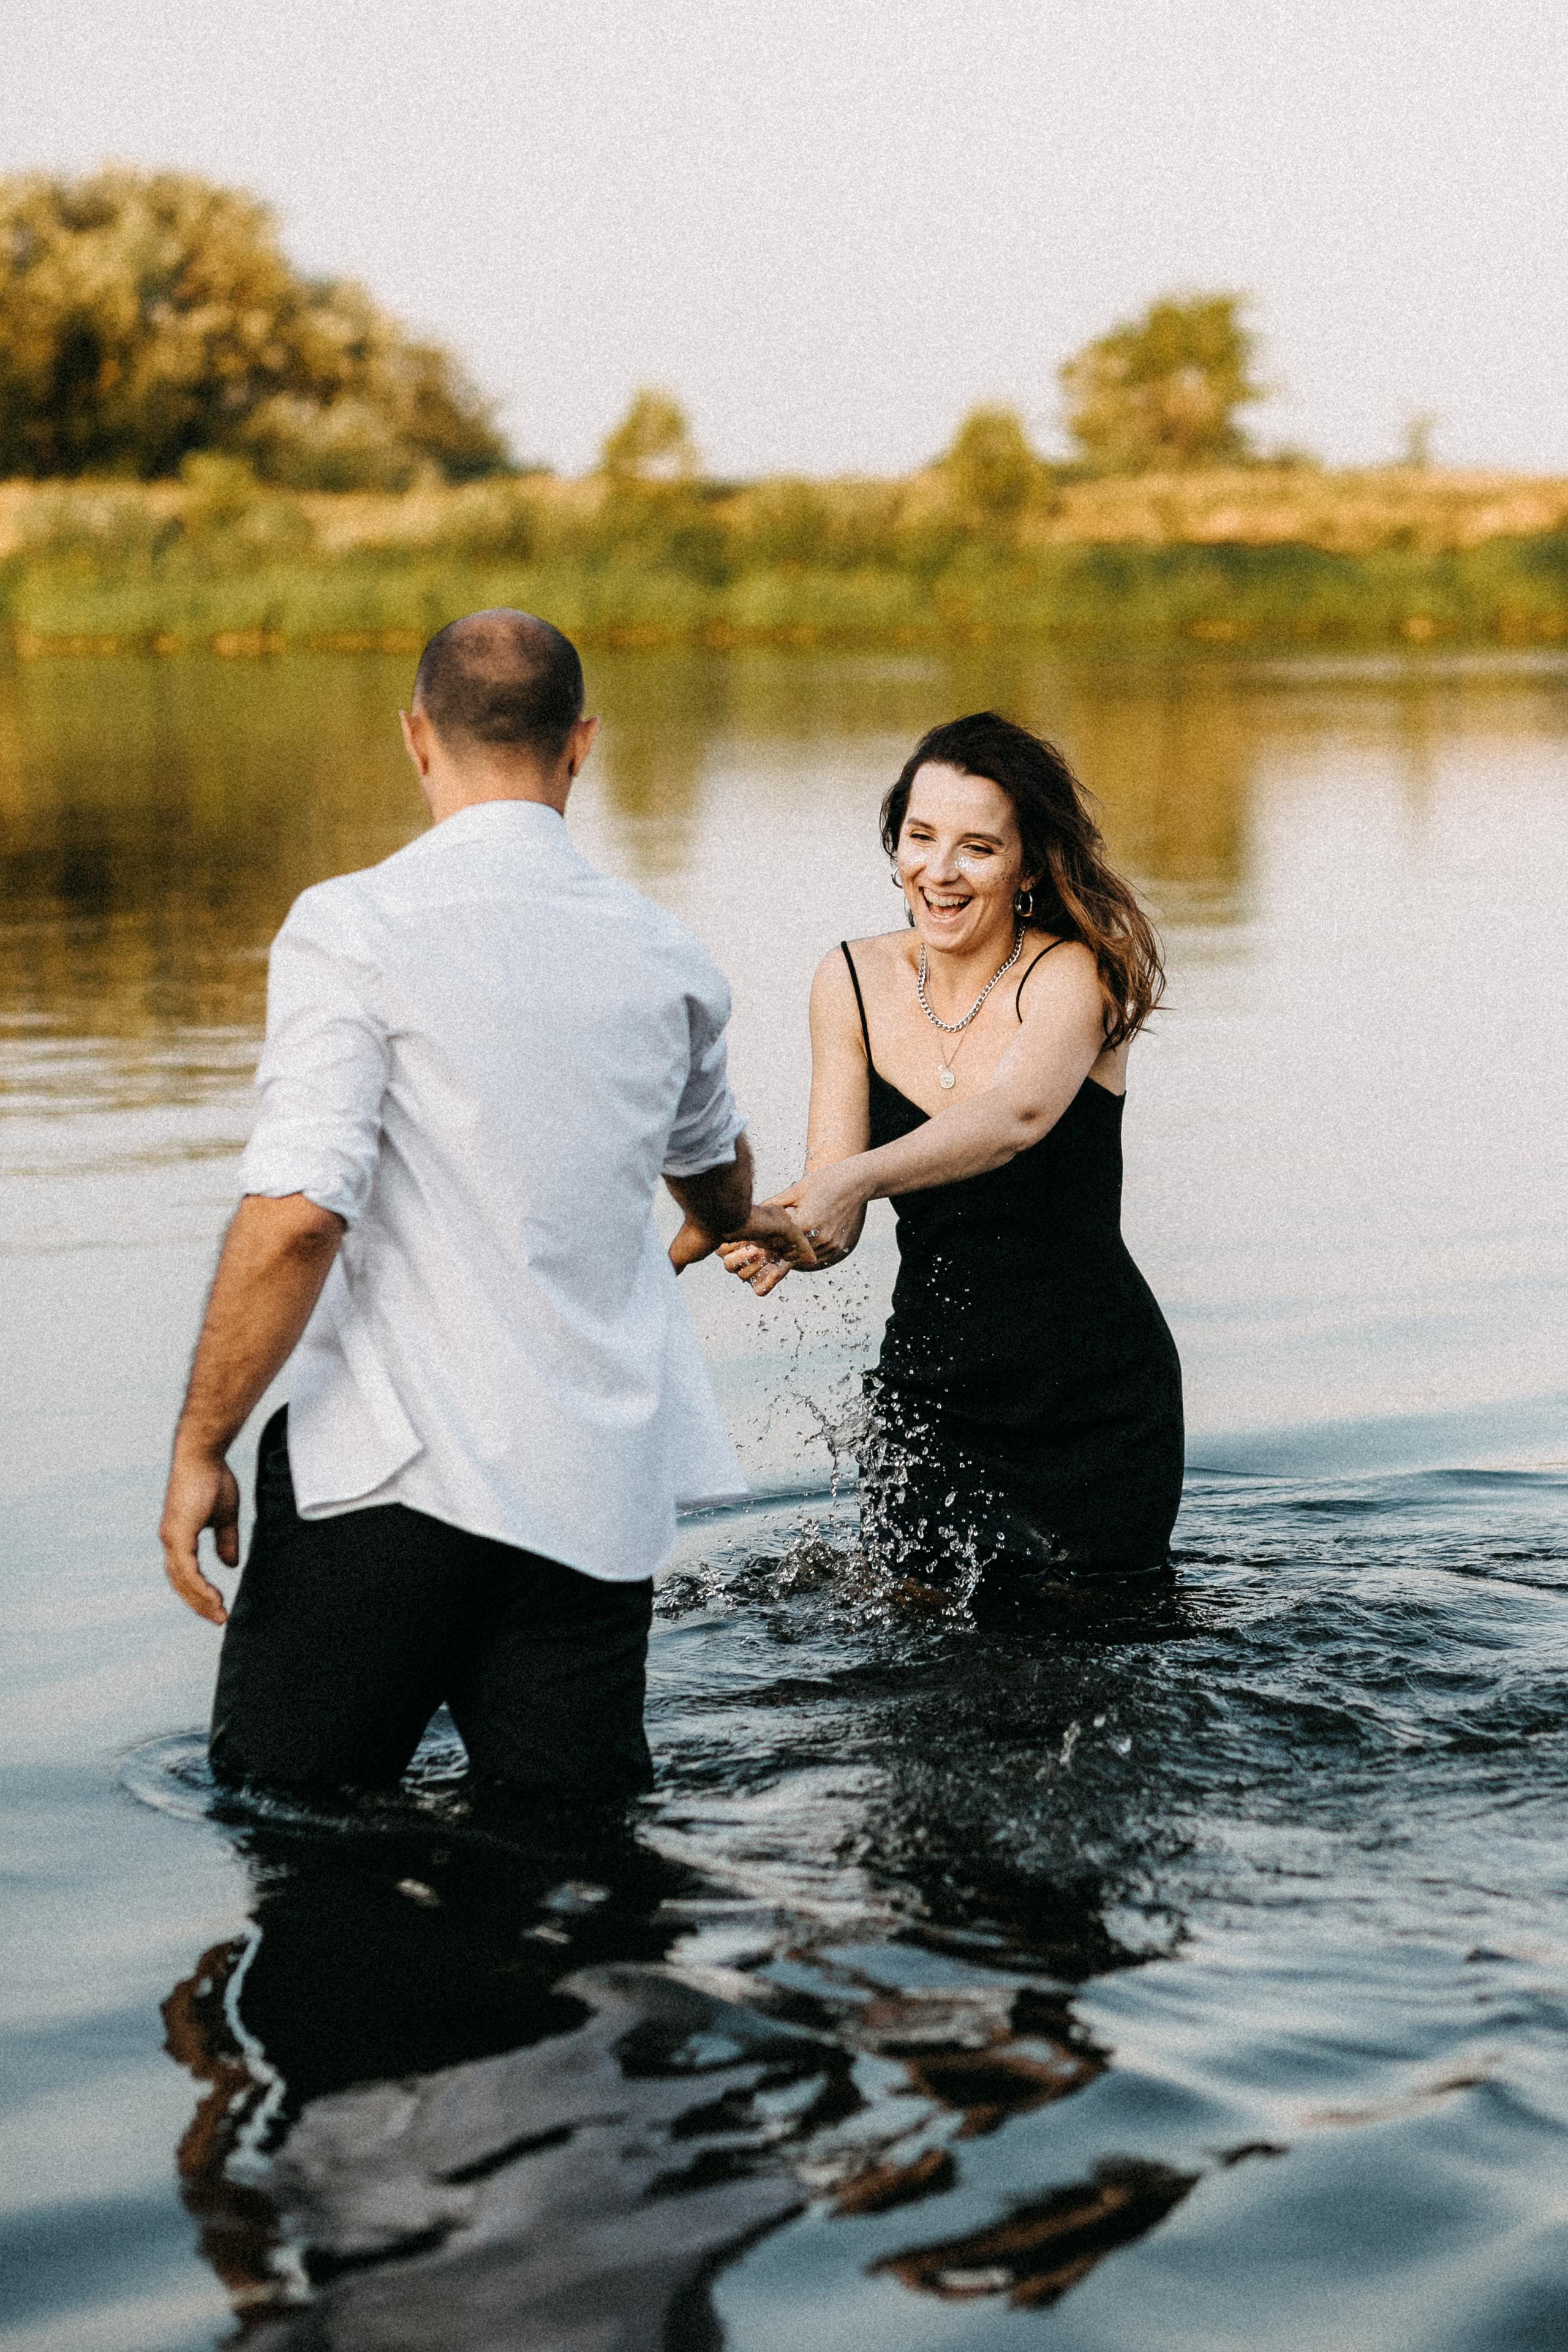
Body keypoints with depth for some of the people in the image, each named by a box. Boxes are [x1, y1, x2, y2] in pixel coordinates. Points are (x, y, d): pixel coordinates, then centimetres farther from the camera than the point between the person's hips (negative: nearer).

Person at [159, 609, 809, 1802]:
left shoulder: (354, 927, -8)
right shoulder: (665, 955, 10)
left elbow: (296, 1215, -18)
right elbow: (721, 1183, 30)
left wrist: (201, 1446, -7)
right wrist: (705, 1236, 54)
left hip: (398, 1473, -4)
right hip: (601, 1491, 5)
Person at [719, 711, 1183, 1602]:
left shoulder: (1075, 974, -15)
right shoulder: (854, 981, -3)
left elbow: (1020, 1113, -36)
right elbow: (834, 1207, -8)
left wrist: (857, 1179, -50)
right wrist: (779, 1234, -31)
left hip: (1099, 1399, -3)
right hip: (928, 1388, 3)